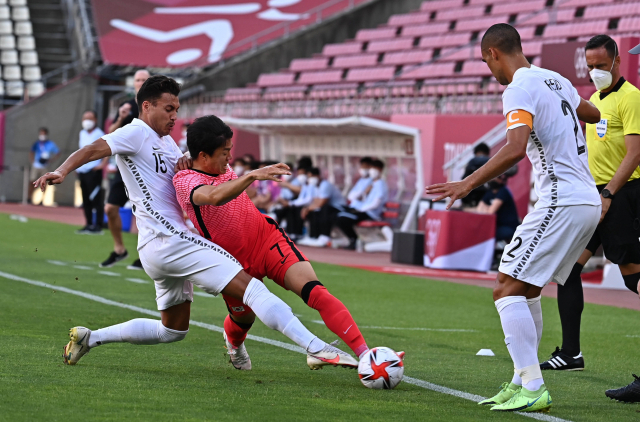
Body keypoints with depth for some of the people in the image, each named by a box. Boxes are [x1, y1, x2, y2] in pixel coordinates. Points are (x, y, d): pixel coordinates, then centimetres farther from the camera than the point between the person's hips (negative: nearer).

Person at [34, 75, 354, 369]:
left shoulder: (166, 142, 23)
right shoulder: (136, 133, -4)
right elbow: (94, 149, -18)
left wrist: (184, 163, 2)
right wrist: (62, 171, -36)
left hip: (159, 248, 11)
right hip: (169, 240, -11)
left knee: (173, 330, 22)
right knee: (251, 287, -19)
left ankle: (90, 338, 22)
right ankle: (315, 348, -29)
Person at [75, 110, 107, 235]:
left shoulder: (99, 134, -7)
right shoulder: (82, 134, 16)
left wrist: (103, 164, -20)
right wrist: (78, 165, 18)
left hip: (93, 171, -8)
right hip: (82, 171, 8)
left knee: (96, 199, -9)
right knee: (86, 200, 10)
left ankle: (98, 226, -8)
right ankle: (89, 224, 16)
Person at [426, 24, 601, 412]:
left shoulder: (519, 90, -12)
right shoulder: (556, 81, 15)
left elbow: (515, 149, -27)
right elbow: (593, 114, 35)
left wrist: (469, 184, -25)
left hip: (562, 203, -9)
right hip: (588, 201, 9)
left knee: (508, 289, -9)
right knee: (527, 289, 19)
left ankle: (533, 389, -14)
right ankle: (524, 381, 20)